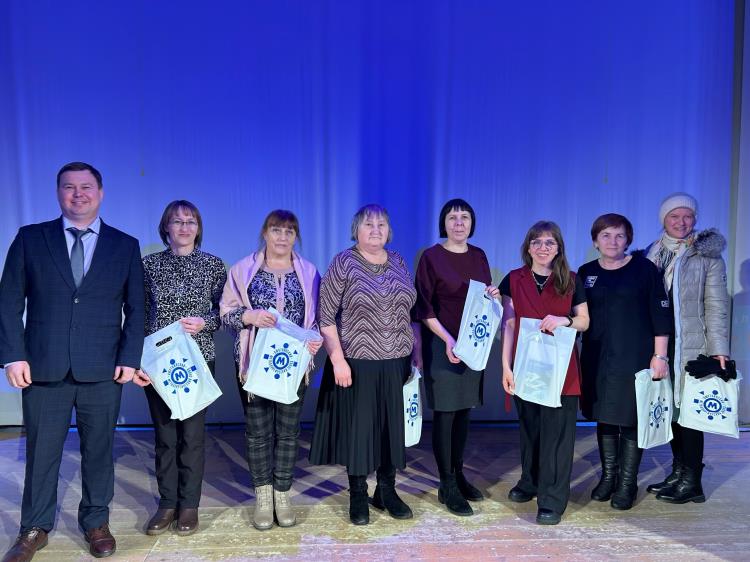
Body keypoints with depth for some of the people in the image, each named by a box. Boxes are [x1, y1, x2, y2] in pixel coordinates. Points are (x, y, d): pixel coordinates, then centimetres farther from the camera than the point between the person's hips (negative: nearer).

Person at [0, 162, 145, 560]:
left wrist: (129, 358, -3)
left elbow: (135, 309, 5)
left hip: (102, 371, 0)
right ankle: (35, 528, 29)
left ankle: (96, 522, 28)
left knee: (98, 450, 10)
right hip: (43, 367, 0)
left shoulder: (125, 245, 6)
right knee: (41, 451, 11)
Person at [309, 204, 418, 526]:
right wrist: (338, 360, -16)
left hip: (396, 364, 4)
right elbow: (325, 316, -9)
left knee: (393, 425, 12)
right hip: (357, 364, -4)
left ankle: (387, 491, 30)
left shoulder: (399, 263, 8)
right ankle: (358, 496, 24)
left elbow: (408, 312, 14)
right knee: (358, 427, 6)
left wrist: (415, 354, 10)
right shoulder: (343, 264, -6)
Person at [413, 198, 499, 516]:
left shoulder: (479, 256, 9)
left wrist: (493, 296, -6)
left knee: (463, 411, 13)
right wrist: (447, 338, -20)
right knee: (444, 413, 0)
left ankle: (458, 474, 27)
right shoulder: (431, 257, -7)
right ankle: (447, 486, 10)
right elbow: (424, 307, -9)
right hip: (442, 344, -5)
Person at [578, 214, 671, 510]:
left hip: (636, 357, -3)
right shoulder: (586, 273, 7)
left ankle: (627, 483, 14)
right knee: (604, 417, 10)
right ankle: (608, 475, 24)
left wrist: (659, 355, -8)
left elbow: (661, 314, -3)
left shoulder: (644, 269, -2)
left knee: (631, 418, 2)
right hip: (597, 358, 3)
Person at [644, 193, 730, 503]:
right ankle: (678, 470, 21)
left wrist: (719, 348, -11)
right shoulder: (652, 254, 10)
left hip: (692, 346, -4)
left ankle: (692, 481, 6)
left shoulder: (708, 256, 1)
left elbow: (716, 305, -4)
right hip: (660, 345, 4)